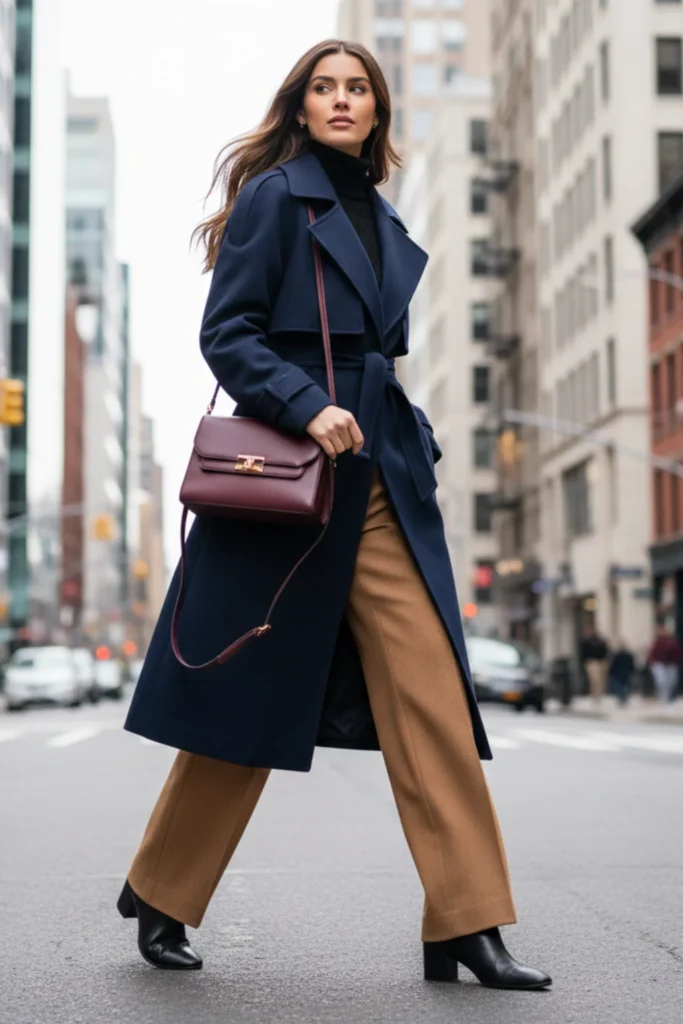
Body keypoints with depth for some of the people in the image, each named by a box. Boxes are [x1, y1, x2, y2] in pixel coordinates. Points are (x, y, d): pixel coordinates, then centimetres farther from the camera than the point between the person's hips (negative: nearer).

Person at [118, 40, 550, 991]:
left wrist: (416, 446, 12)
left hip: (381, 480, 6)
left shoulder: (384, 223, 18)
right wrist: (308, 406, -22)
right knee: (248, 696, 2)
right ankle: (159, 896, 22)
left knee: (431, 691, -3)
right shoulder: (273, 197, -1)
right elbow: (226, 334, -9)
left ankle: (468, 926, 2)